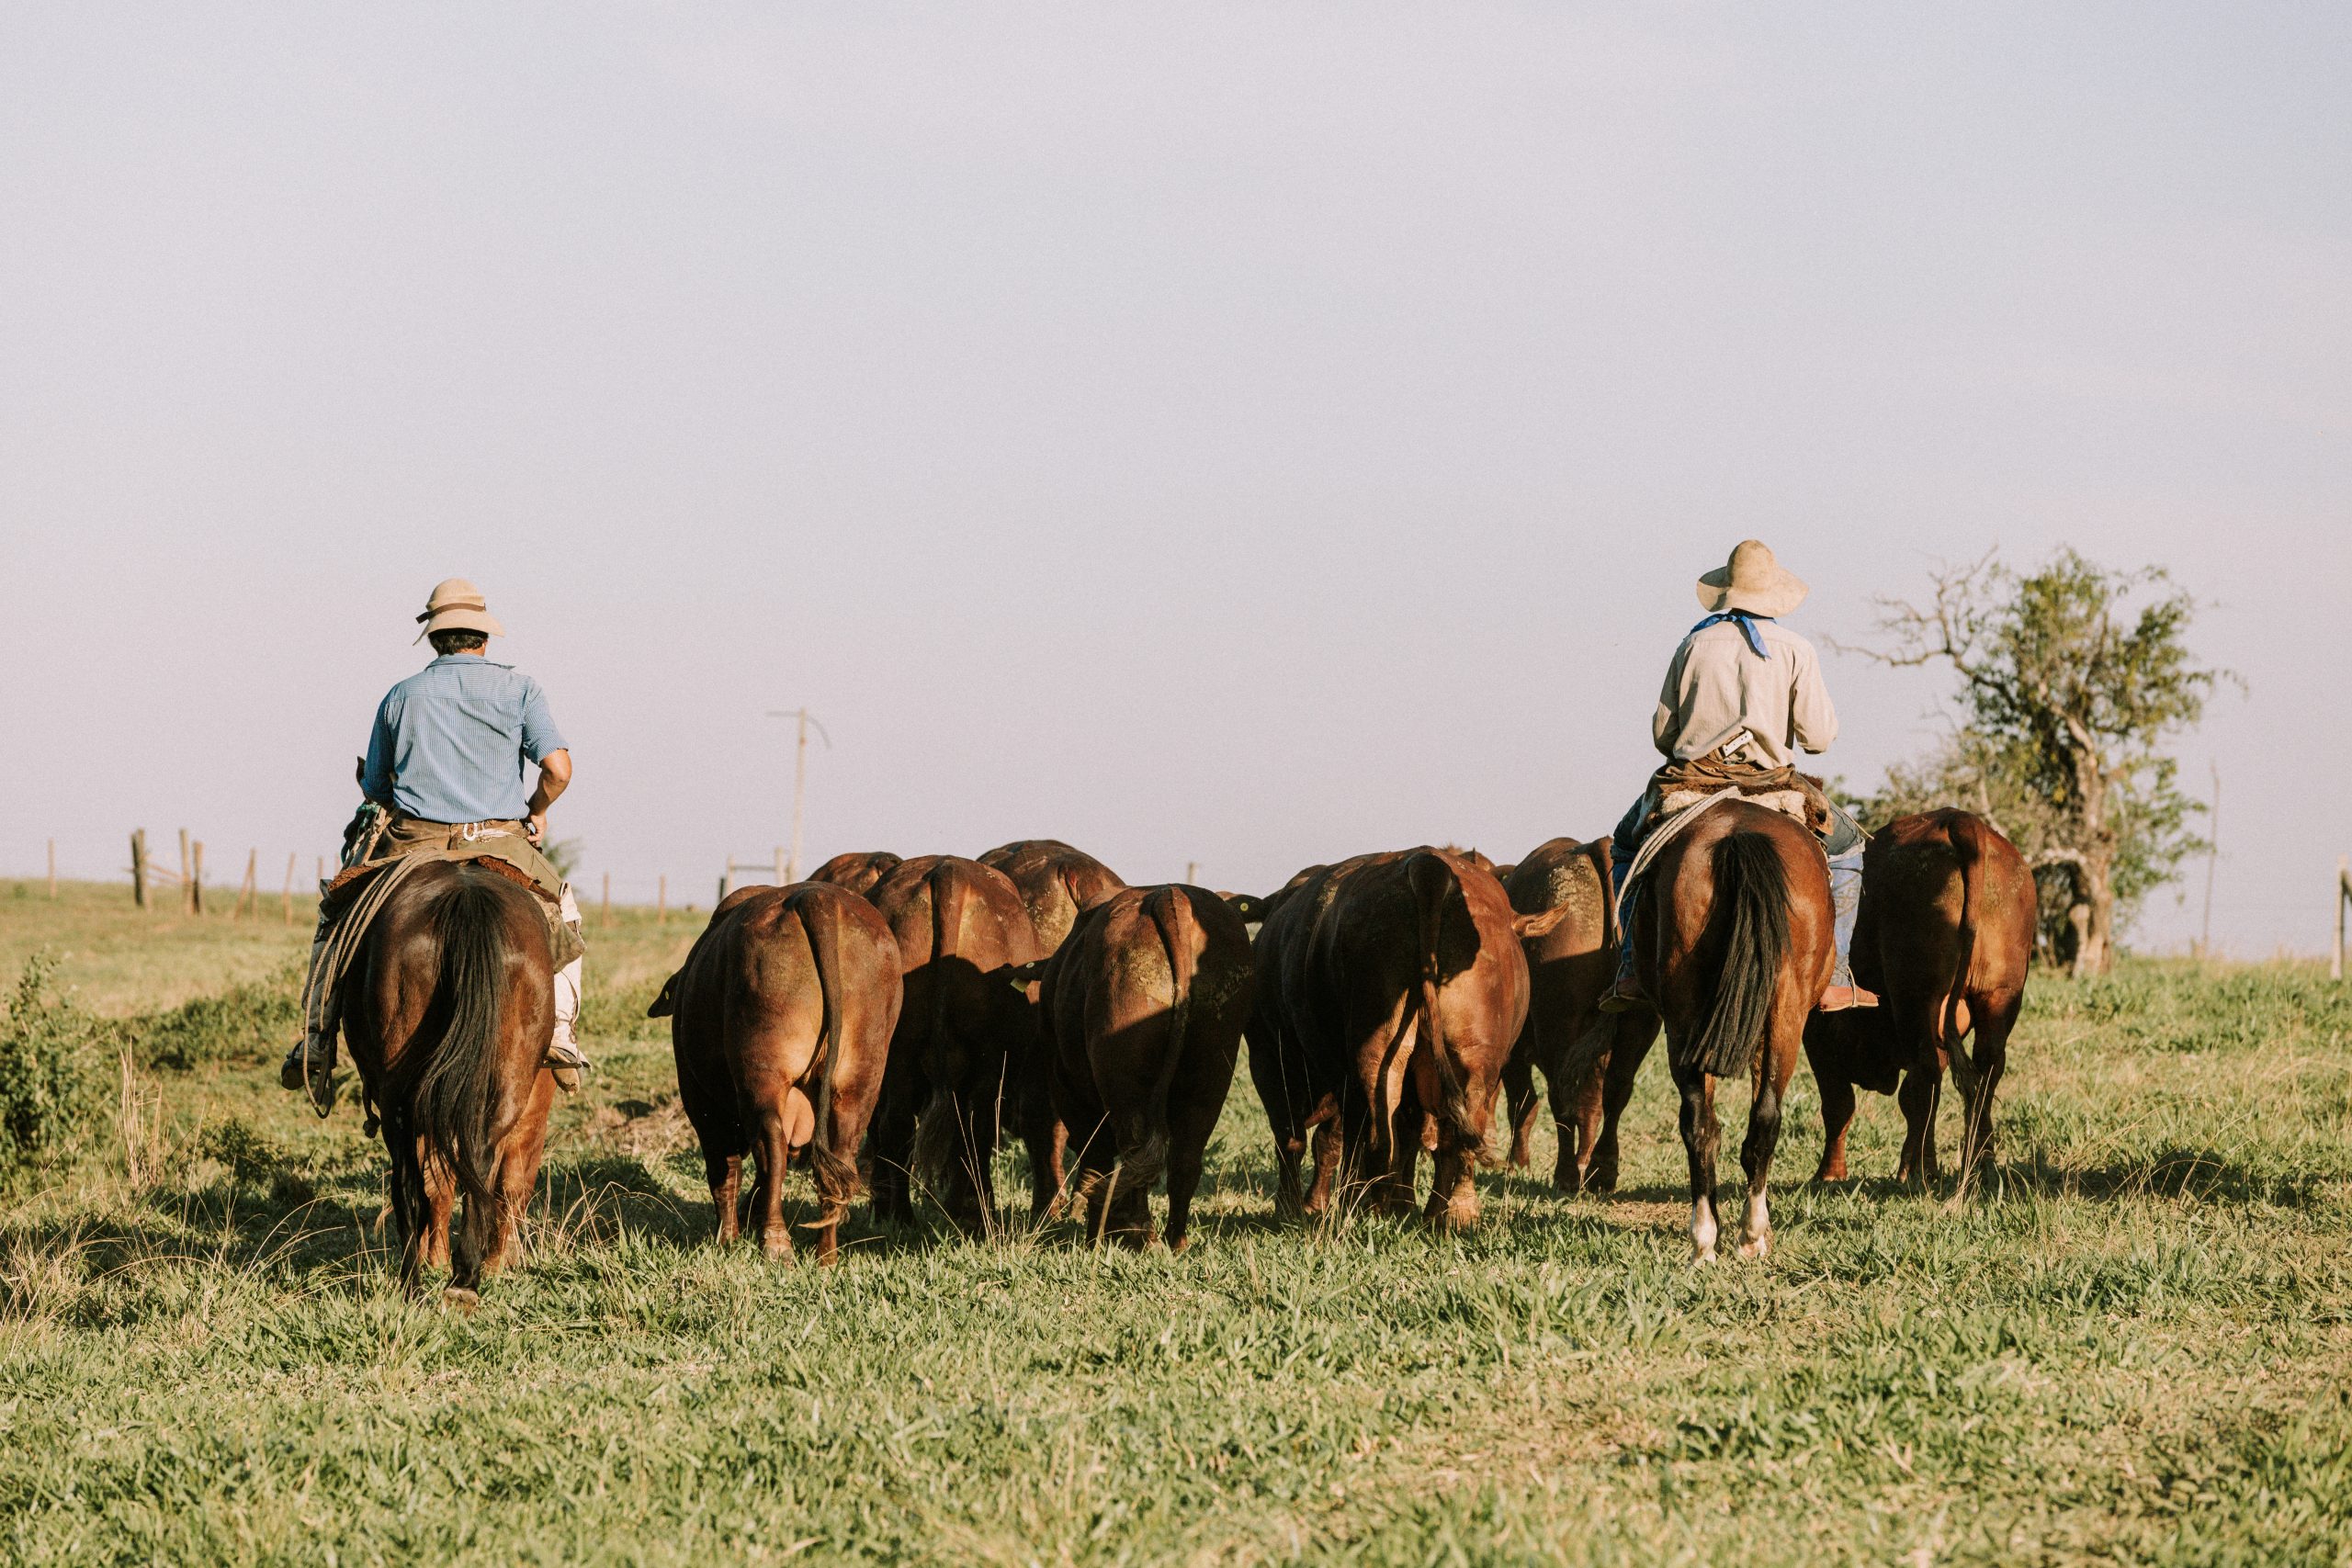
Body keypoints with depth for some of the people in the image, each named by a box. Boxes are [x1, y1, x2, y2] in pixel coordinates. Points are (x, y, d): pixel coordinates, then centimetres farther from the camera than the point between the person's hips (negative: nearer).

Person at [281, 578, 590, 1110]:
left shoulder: (400, 697, 9)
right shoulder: (517, 688, 3)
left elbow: (375, 789, 10)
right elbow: (558, 769, -8)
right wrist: (536, 812, 11)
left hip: (411, 848, 1)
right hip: (502, 847, -1)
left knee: (336, 913, 24)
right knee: (560, 911, 28)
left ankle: (316, 1043, 10)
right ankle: (559, 1034, 12)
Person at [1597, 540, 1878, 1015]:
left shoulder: (1696, 644, 5)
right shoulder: (1793, 649, 0)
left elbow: (1662, 732, 7)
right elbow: (1818, 736, -4)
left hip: (1689, 781, 1)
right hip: (1771, 785, -1)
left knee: (1626, 843, 28)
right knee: (1846, 846, 23)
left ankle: (1633, 969, 14)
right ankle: (1834, 977, 12)